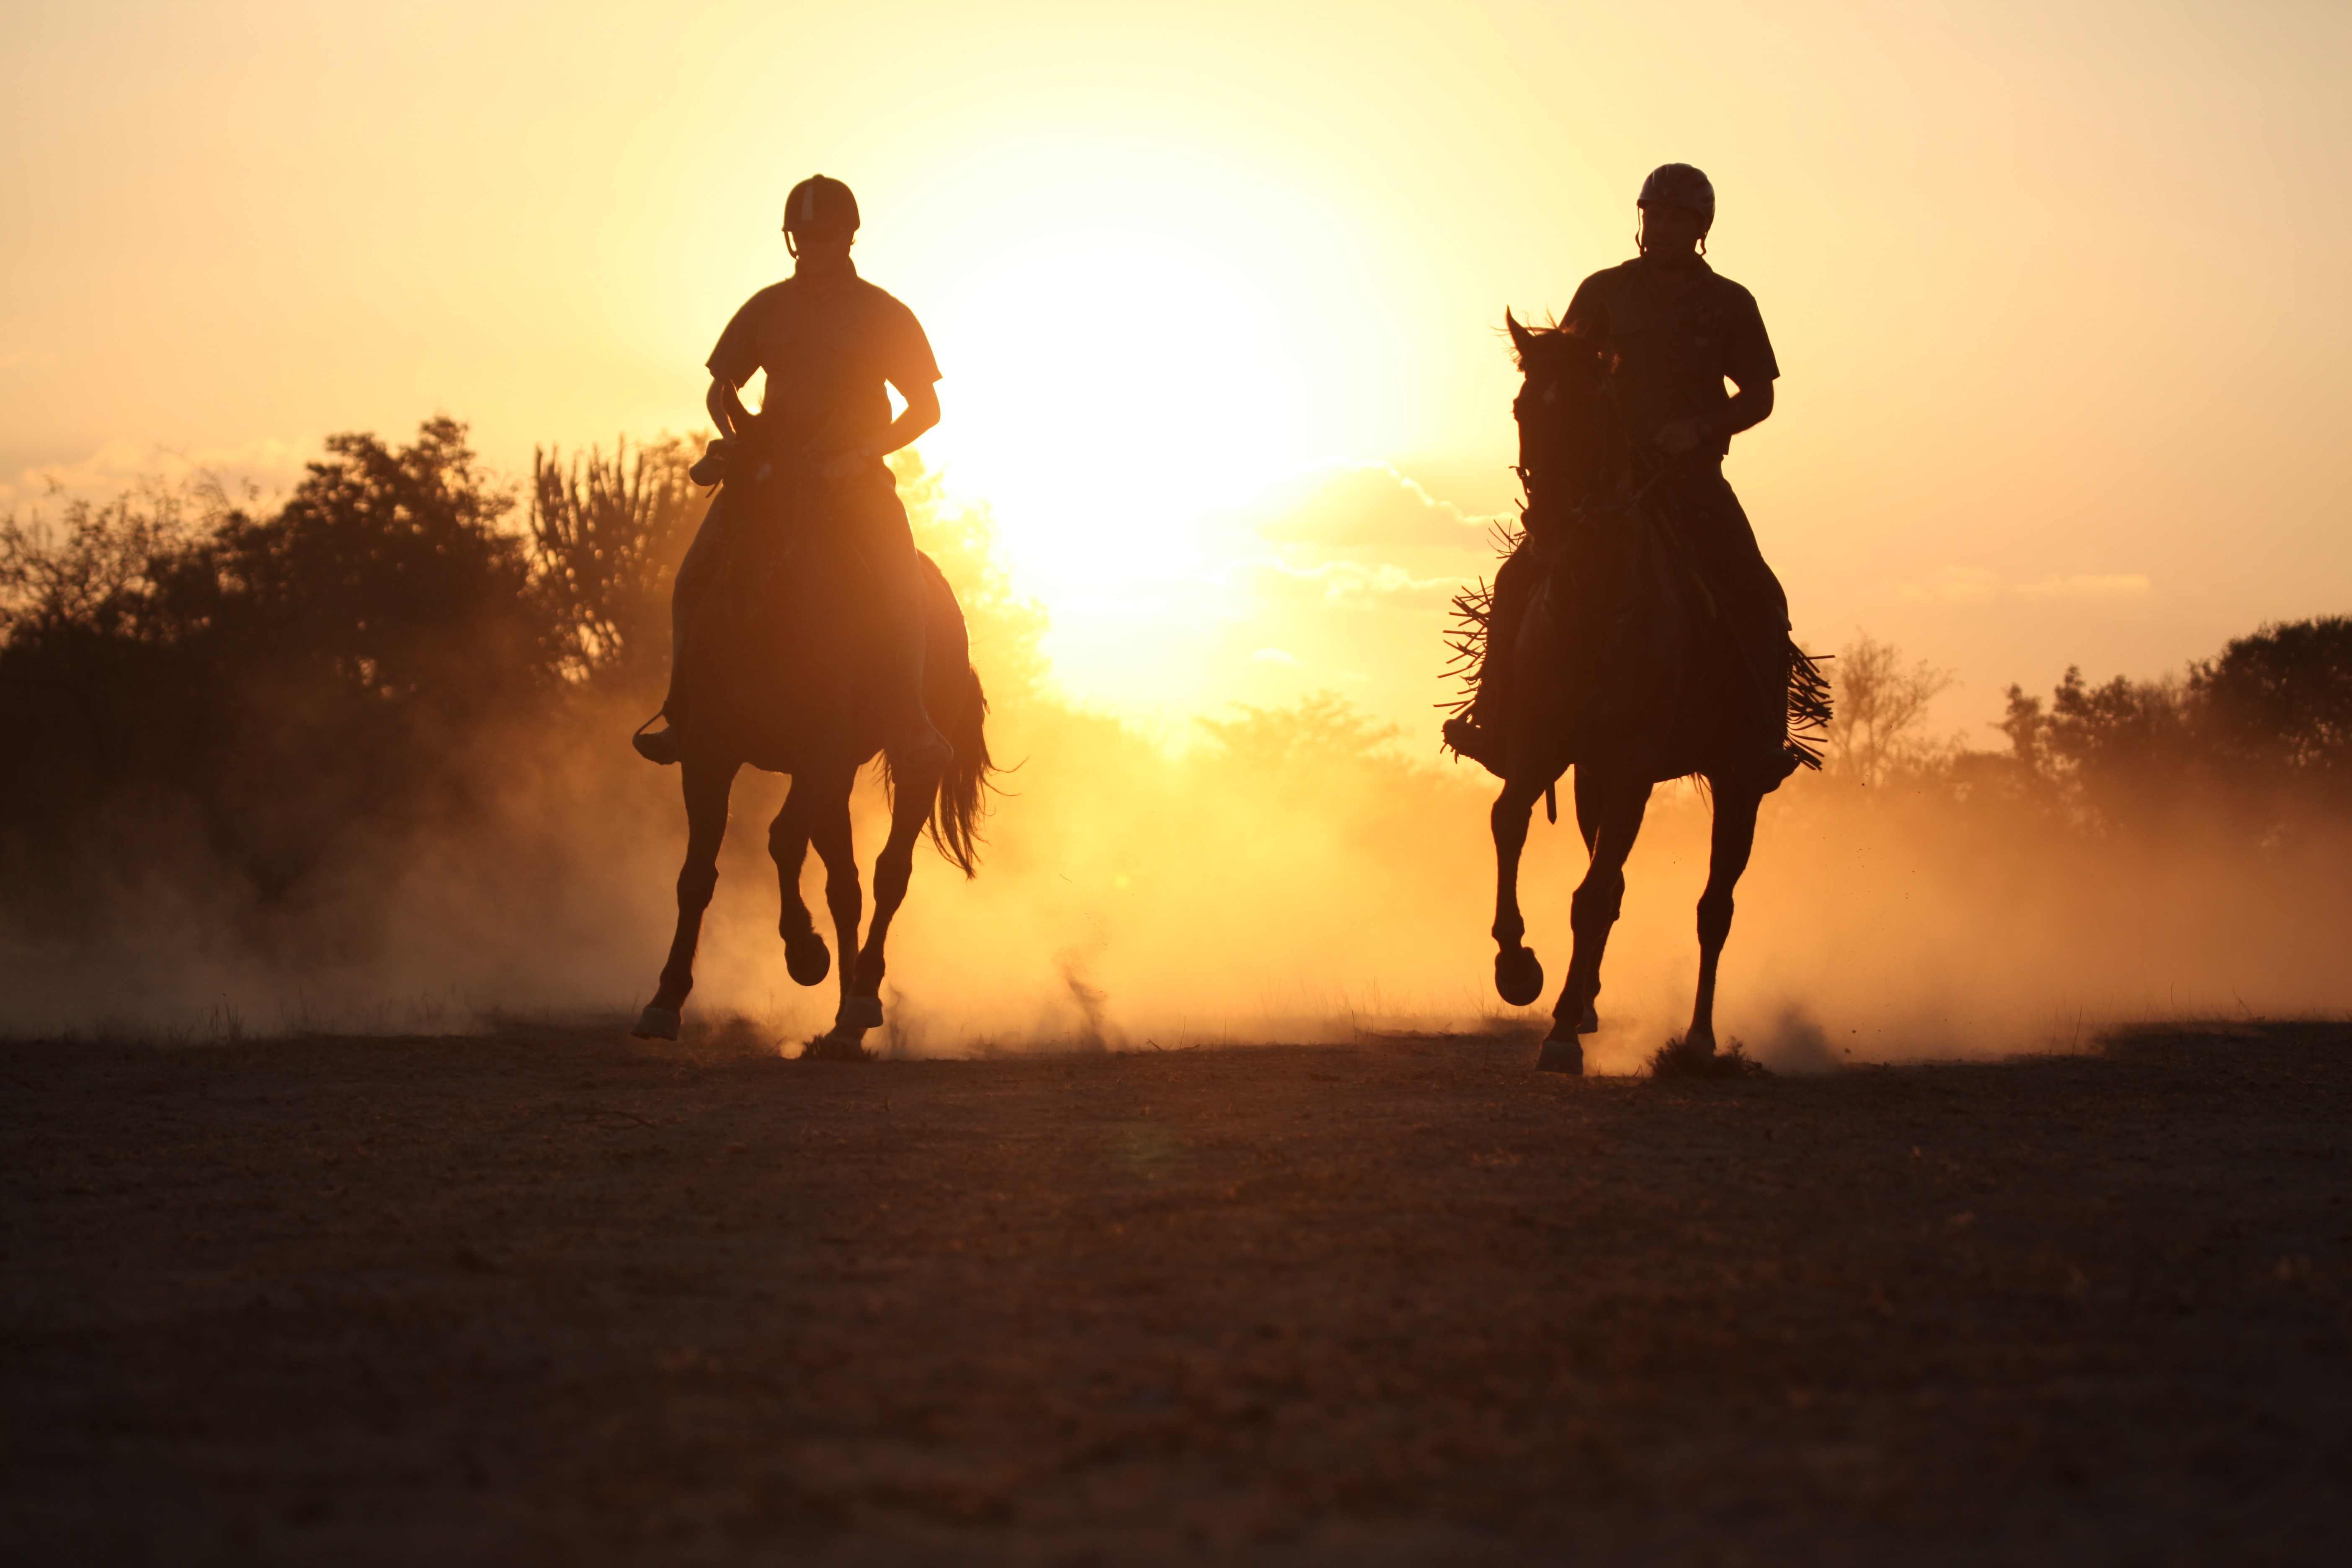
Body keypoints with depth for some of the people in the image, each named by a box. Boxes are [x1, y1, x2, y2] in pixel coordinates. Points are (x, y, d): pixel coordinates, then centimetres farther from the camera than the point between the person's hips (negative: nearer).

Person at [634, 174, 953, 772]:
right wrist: (733, 432, -3)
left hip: (853, 474, -3)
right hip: (770, 469, 3)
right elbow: (721, 387, 19)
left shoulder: (884, 315, 3)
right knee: (694, 576, -13)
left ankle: (907, 723, -25)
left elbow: (926, 407, 3)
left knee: (899, 582, -29)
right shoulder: (767, 308, 10)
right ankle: (684, 712, -1)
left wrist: (863, 454, -11)